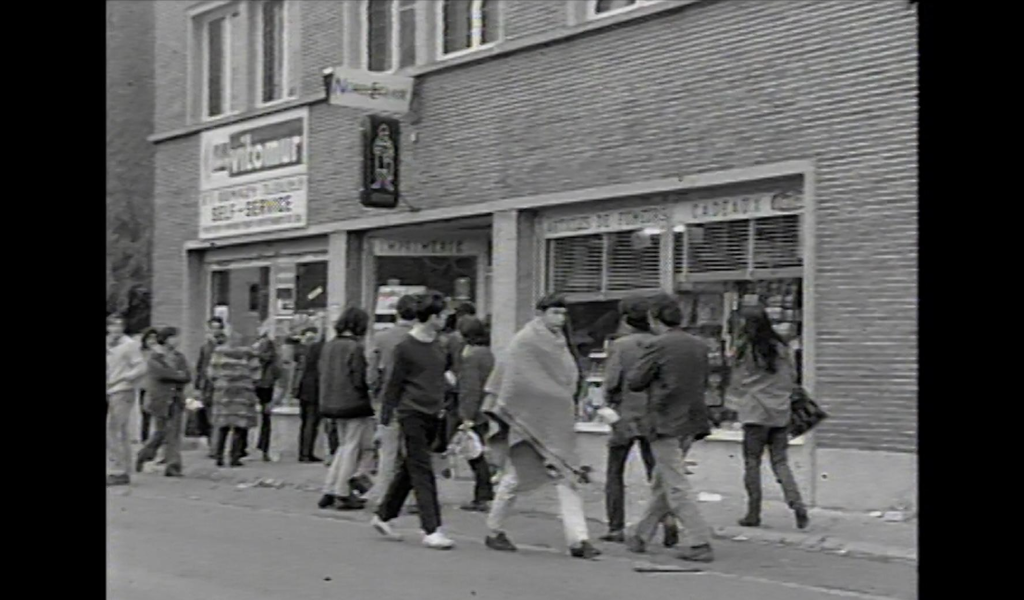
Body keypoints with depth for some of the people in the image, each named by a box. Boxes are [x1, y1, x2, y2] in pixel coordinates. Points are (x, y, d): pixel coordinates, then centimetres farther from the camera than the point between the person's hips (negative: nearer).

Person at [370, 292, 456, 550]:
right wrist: (384, 421, -5)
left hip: (433, 416, 7)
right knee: (422, 472, -7)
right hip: (412, 414, -7)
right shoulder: (405, 348, -9)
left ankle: (383, 516, 26)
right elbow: (392, 385, -6)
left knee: (409, 469, 13)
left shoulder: (438, 345, 11)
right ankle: (431, 530, -8)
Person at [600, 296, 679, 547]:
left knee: (615, 474, 13)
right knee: (656, 472, 8)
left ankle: (616, 528, 13)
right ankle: (668, 517, -14)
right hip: (654, 416, 2)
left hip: (625, 415, -2)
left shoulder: (619, 346, -9)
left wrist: (608, 400, 6)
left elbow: (611, 381, -13)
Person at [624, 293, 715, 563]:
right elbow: (704, 382, 16)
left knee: (676, 486, -3)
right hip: (690, 422, 8)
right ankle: (640, 535, 28)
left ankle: (699, 543, -6)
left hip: (666, 424, -8)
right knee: (661, 482, 17)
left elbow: (634, 382, -8)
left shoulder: (658, 346, -14)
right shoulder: (699, 345, 6)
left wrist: (634, 369, 12)